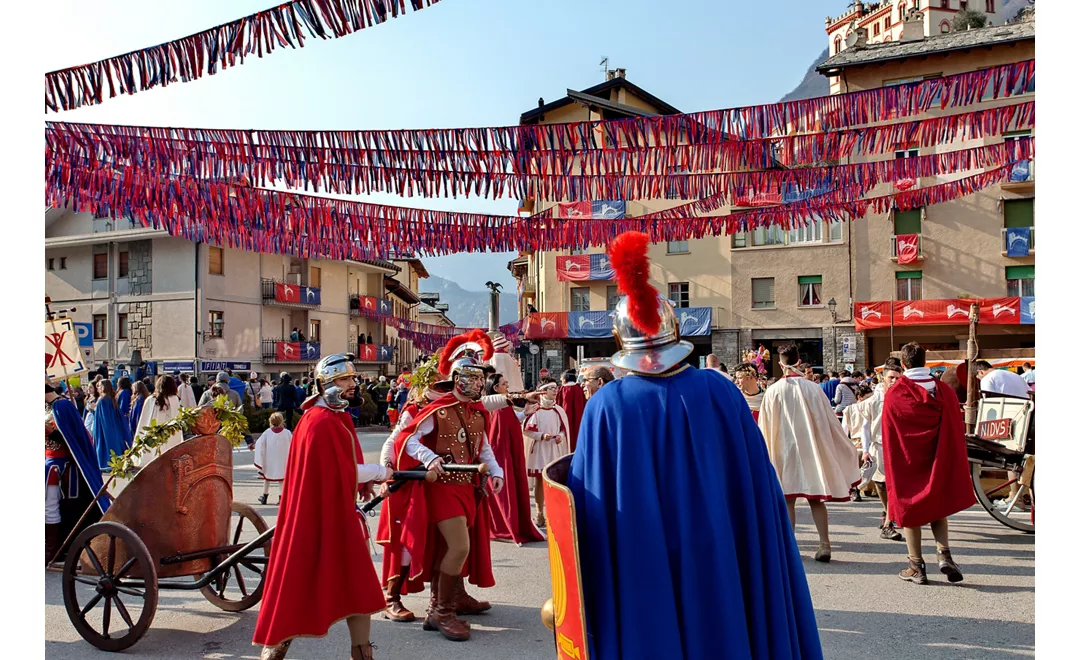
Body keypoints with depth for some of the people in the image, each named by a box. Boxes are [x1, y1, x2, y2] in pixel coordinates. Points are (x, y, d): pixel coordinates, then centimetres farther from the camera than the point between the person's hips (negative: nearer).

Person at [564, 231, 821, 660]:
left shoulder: (606, 406, -14)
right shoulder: (720, 391, -8)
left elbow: (587, 501, -9)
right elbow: (758, 485, -2)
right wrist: (767, 571, 12)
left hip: (640, 572, -1)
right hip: (719, 563, 2)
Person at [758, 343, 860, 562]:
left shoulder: (773, 392, -9)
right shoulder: (812, 389, -5)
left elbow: (765, 428, -3)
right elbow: (829, 421, 1)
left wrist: (770, 452, 11)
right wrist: (846, 448, 13)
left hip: (784, 450, -1)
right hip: (811, 448, 1)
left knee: (787, 500, 7)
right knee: (816, 499, 8)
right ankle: (824, 545, 4)